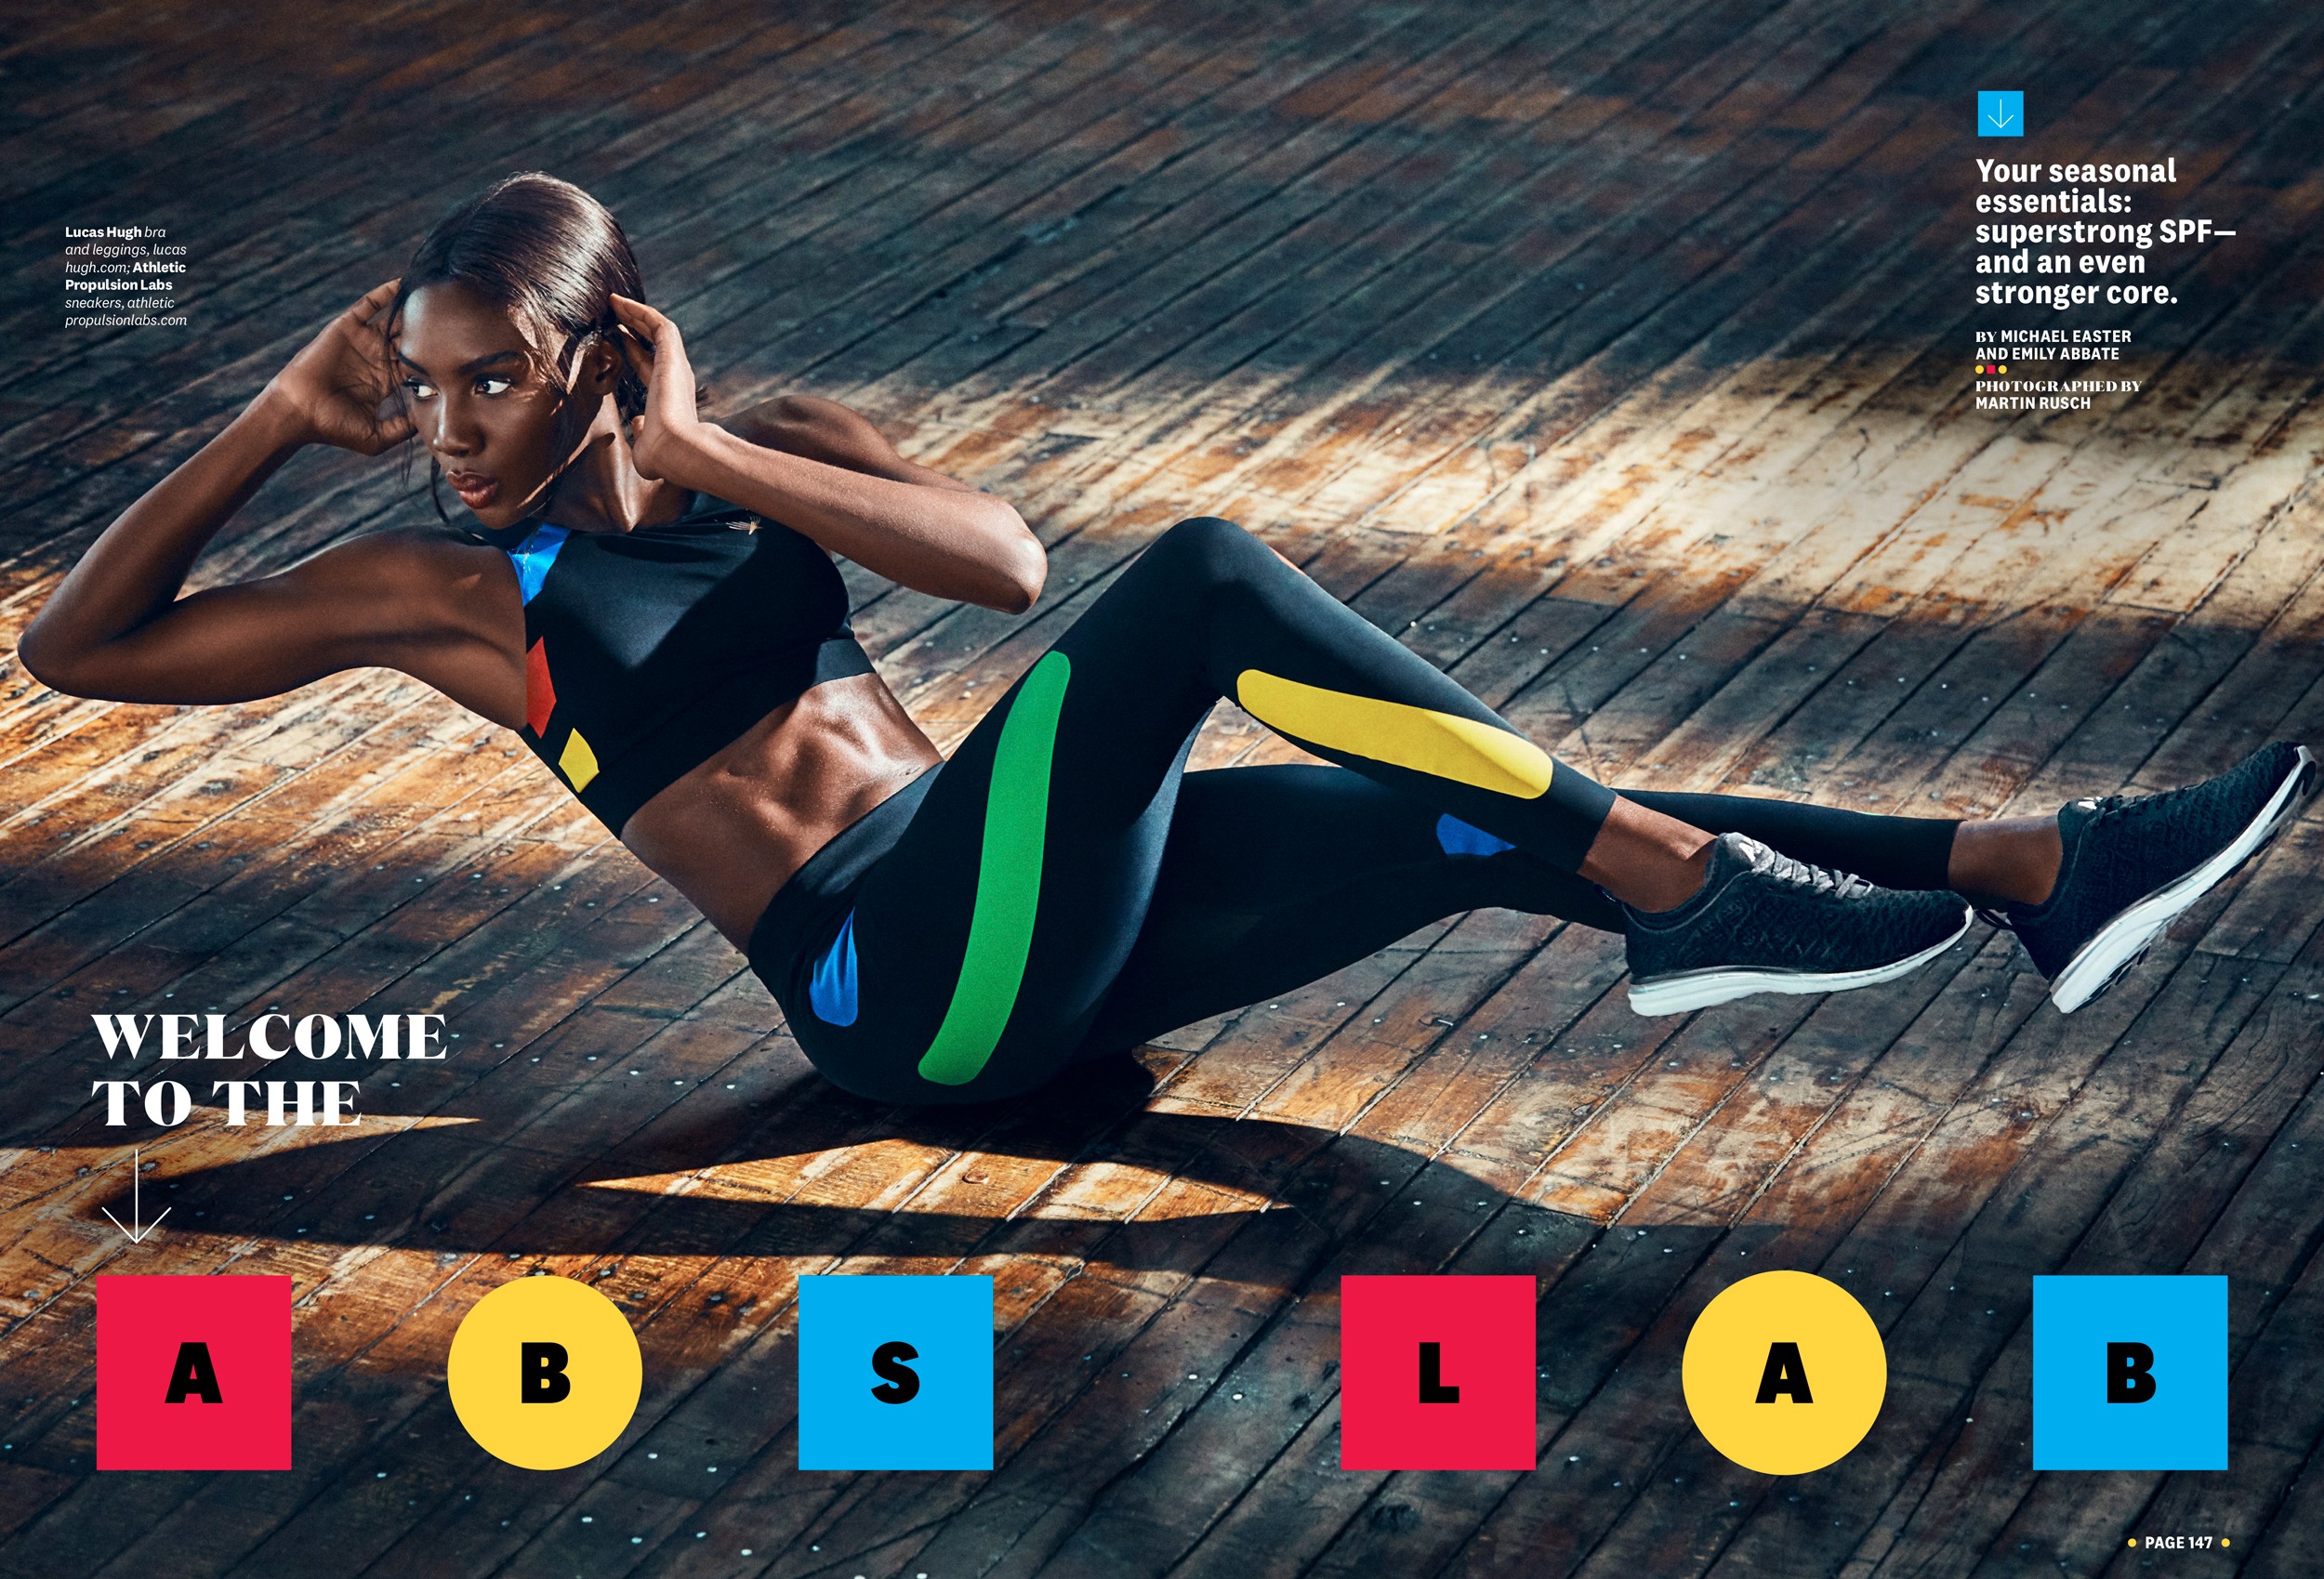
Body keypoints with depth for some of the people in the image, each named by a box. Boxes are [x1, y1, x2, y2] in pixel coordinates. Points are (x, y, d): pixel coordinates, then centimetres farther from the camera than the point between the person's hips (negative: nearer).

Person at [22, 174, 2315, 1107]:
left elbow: (1005, 562, -3)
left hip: (1034, 911, 6)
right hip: (899, 991, -6)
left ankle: (2032, 871, -11)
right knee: (1209, 583, -26)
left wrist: (705, 453, -8)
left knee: (1489, 831, -9)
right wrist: (284, 417, -3)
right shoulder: (447, 589, 5)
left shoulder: (755, 452, 16)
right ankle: (1683, 892, -28)